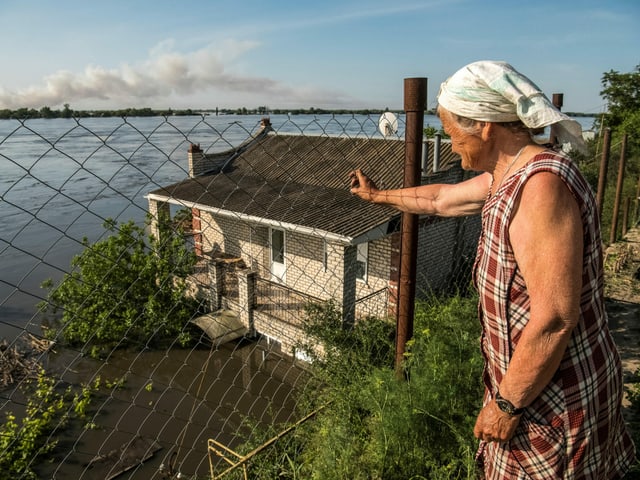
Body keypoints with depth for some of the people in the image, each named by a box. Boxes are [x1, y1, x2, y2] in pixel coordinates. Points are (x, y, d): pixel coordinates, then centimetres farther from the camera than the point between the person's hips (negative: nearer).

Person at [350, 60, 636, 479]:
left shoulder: (540, 185, -27)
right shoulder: (508, 175, 4)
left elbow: (555, 318, -29)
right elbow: (440, 199, 20)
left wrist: (507, 405, -19)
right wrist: (377, 195, 32)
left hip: (555, 396, -8)